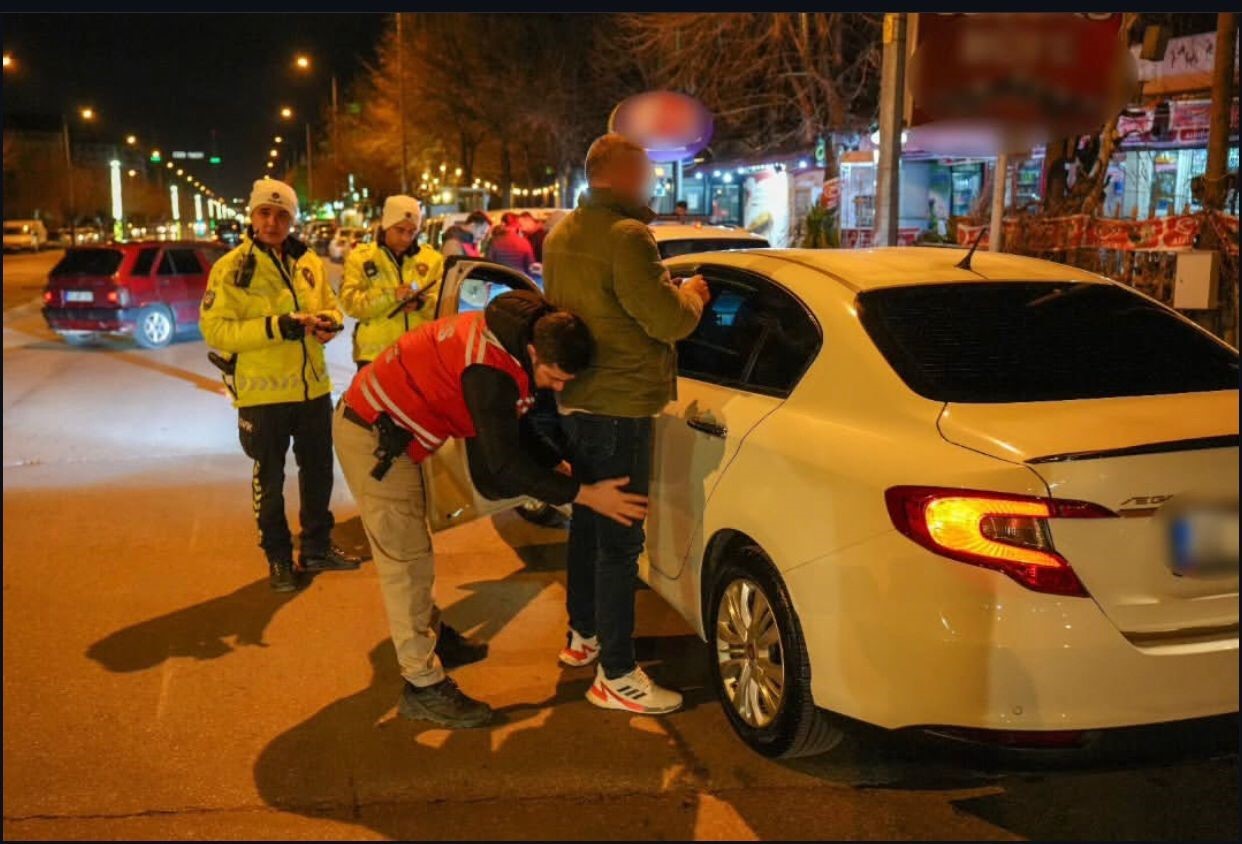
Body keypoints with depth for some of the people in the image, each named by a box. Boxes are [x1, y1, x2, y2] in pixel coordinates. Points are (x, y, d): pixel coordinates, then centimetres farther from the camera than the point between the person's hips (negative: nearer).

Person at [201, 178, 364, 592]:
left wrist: (328, 322, -9)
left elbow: (330, 306, 16)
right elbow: (215, 329, -18)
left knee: (318, 471, 17)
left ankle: (316, 548, 35)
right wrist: (275, 327, -26)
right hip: (263, 392, -5)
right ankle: (278, 558, 23)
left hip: (313, 387, 5)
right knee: (269, 479, 8)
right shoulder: (231, 268, -11)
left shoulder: (308, 262, 5)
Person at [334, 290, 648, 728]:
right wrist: (584, 494, -27)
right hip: (372, 433, -10)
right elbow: (505, 463, -30)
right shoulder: (491, 367, -32)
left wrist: (561, 467, -1)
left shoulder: (516, 337, -3)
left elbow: (517, 433, 9)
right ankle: (423, 686, 0)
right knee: (406, 559, -7)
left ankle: (428, 632, 43)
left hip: (392, 430, 10)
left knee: (410, 550, 24)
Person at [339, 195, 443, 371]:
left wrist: (423, 303, -18)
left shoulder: (431, 258, 10)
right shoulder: (361, 257, 3)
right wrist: (390, 295, -21)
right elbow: (350, 302, -8)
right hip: (375, 354, -2)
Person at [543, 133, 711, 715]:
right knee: (619, 540, -4)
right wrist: (691, 295, 1)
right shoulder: (626, 237, -19)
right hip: (619, 409, -10)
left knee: (588, 522, 22)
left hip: (575, 402, 10)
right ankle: (615, 676, 1)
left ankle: (582, 636, 36)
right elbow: (667, 320, -20)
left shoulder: (559, 237, 11)